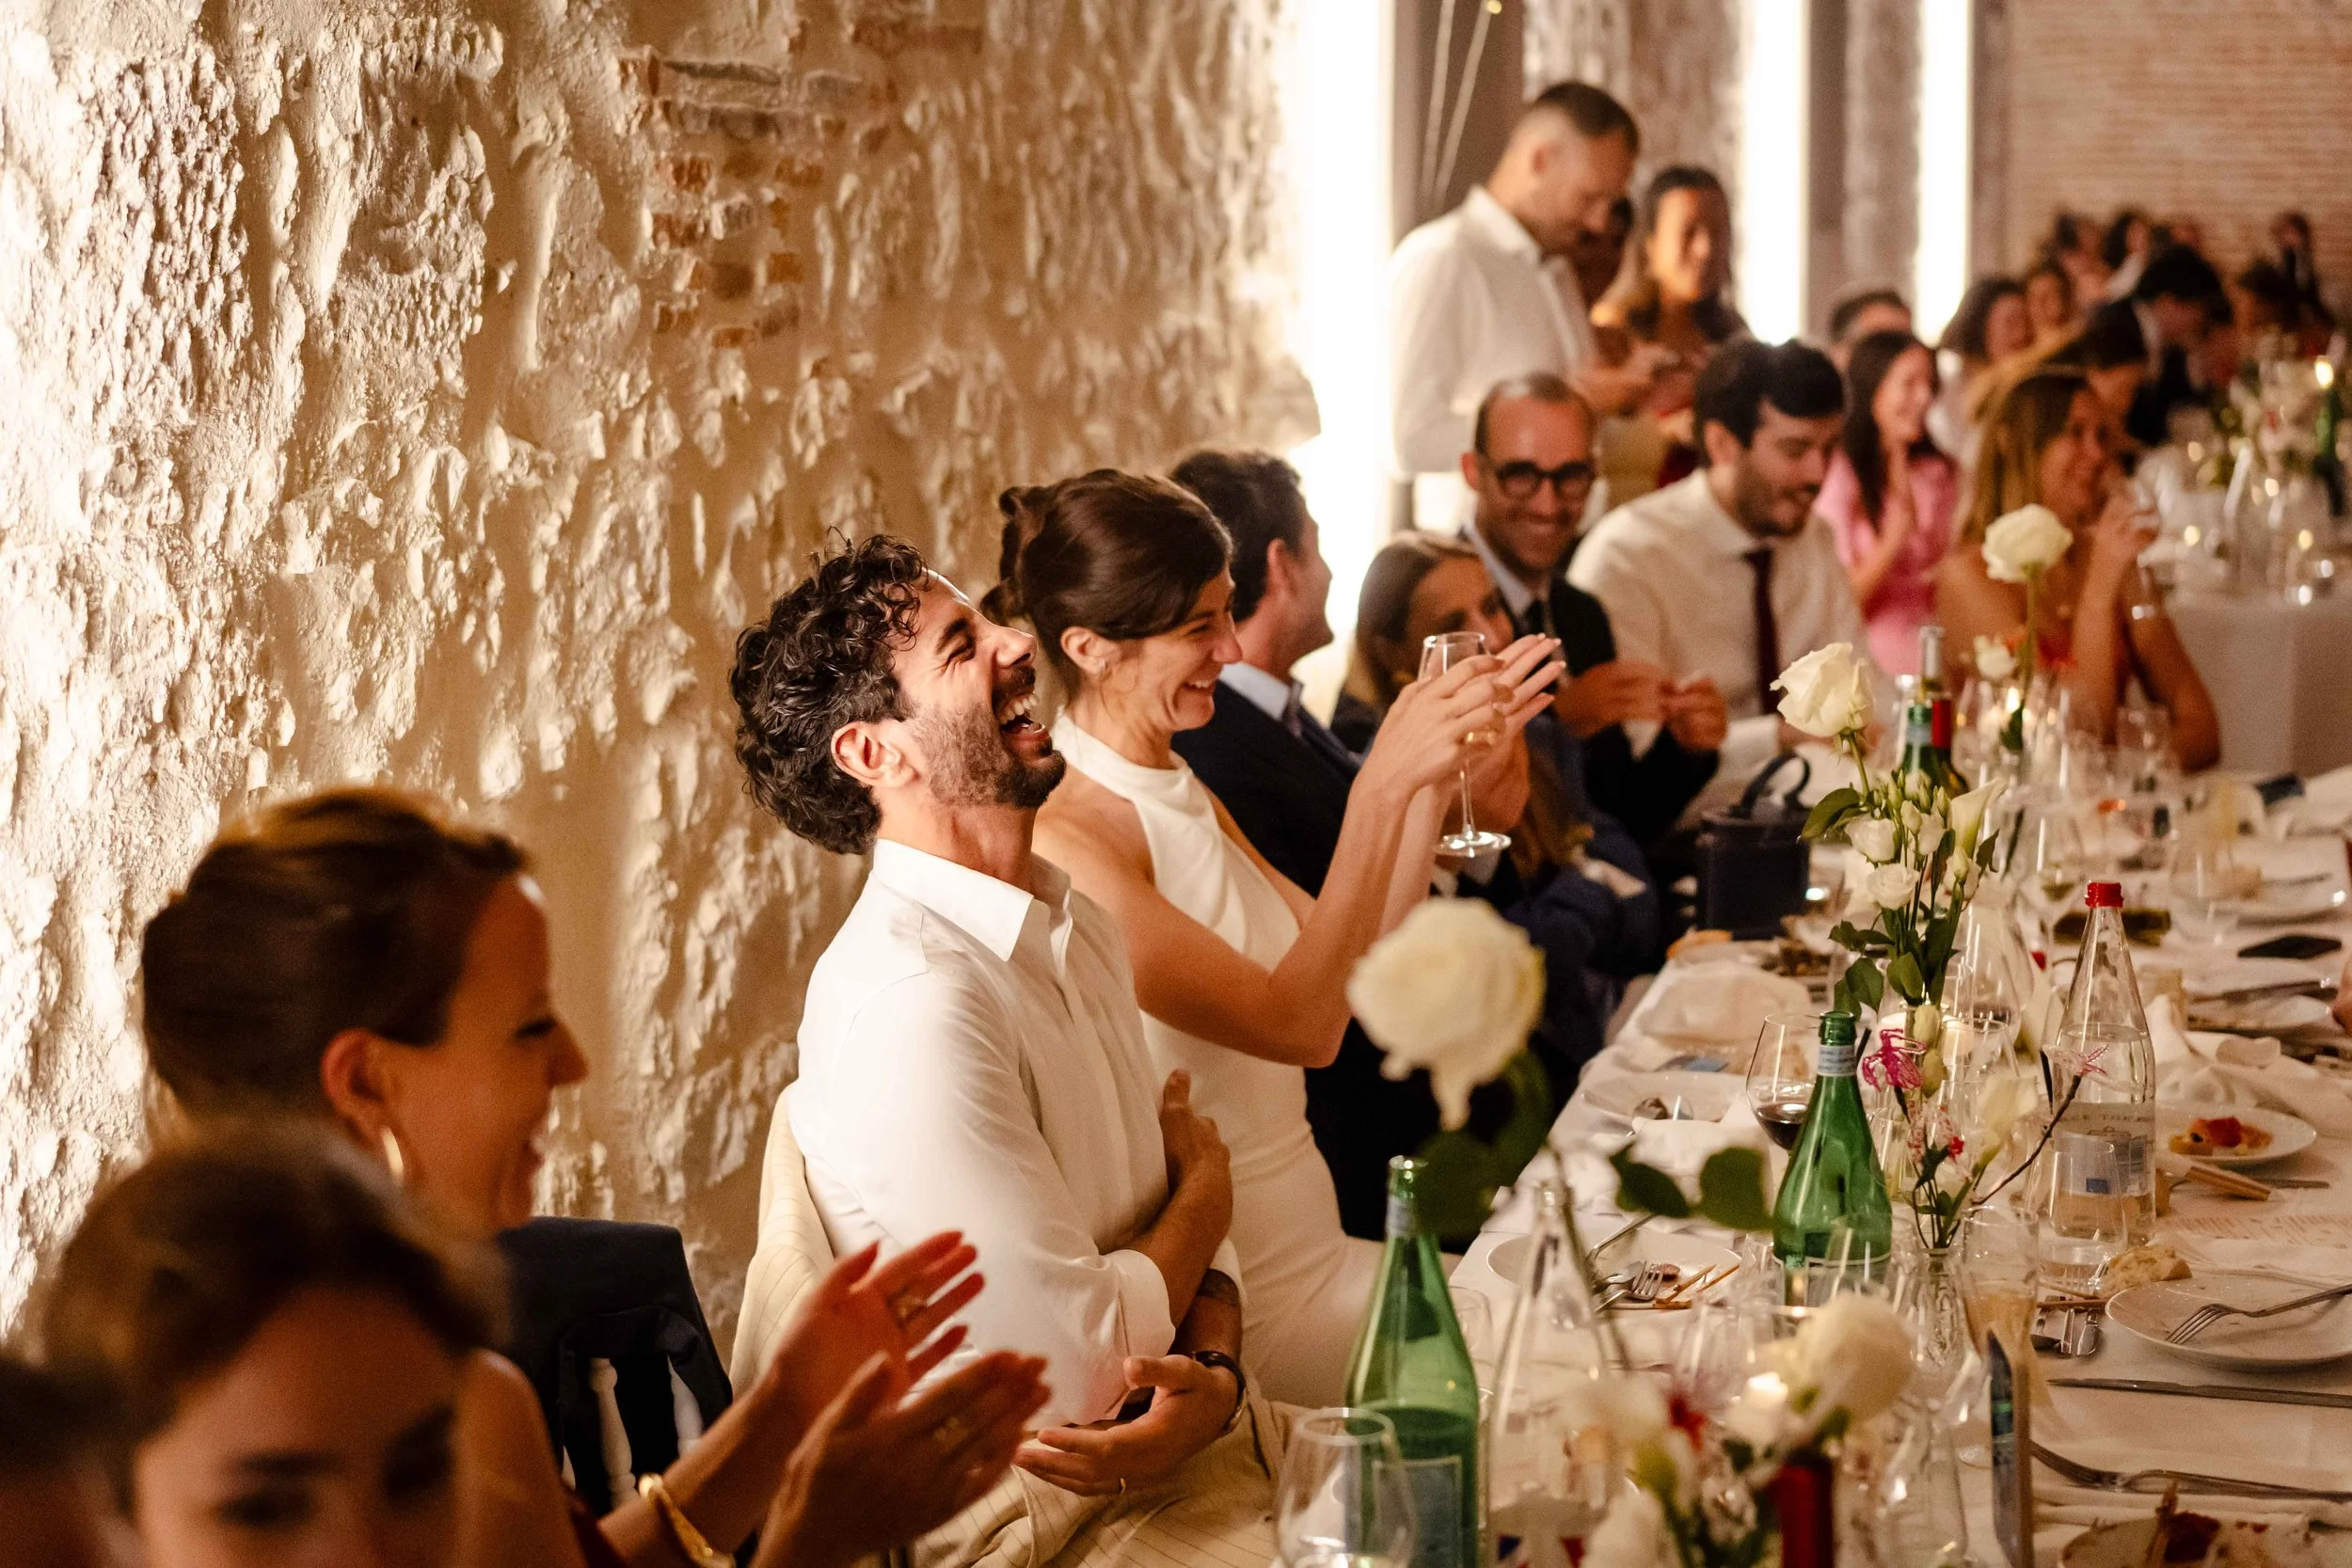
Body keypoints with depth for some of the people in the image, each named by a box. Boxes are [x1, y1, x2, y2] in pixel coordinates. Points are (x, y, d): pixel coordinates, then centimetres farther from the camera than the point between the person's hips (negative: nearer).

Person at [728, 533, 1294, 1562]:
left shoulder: (1075, 930, 8)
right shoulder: (910, 997, -22)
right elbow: (1073, 1365, -22)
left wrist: (1215, 1374, -12)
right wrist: (1204, 1195, -3)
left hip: (1192, 1438, 8)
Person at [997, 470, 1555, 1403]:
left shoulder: (1181, 794, 12)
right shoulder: (1070, 844, -20)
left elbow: (1351, 971, 9)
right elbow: (1298, 1023, -26)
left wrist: (1437, 770, 1)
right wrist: (1384, 783, -29)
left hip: (1316, 1255, 9)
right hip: (1241, 1313, -9)